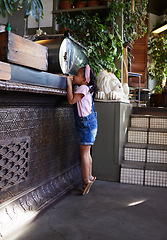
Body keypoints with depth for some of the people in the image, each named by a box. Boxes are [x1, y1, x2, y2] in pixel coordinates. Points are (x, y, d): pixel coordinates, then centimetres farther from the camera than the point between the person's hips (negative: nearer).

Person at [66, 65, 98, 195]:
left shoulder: (83, 88, -13)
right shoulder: (87, 89, 15)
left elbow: (71, 100, -22)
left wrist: (69, 84, -14)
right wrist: (70, 82, 15)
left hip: (86, 122, -10)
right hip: (88, 123, 10)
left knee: (84, 154, -6)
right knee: (87, 153, 15)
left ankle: (86, 181, 0)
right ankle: (89, 177, 25)